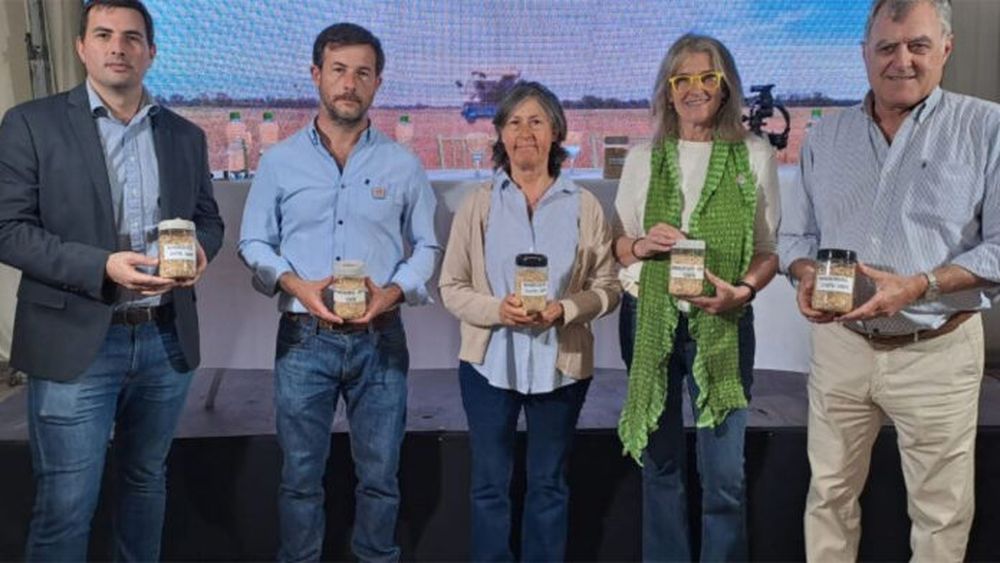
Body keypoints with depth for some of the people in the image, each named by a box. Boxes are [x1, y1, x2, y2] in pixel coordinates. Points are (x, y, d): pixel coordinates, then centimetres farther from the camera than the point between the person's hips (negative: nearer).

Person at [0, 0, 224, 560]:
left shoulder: (186, 135, 9)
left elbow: (209, 219, 15)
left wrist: (198, 250, -9)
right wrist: (102, 267, -22)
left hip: (167, 339, 4)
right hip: (76, 343, -4)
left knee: (147, 479, 19)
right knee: (66, 504, 2)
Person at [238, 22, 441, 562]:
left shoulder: (403, 164, 3)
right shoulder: (279, 161, 2)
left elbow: (427, 246, 6)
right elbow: (253, 243, 5)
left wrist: (395, 291, -13)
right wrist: (296, 285, -14)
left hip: (380, 339, 1)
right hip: (304, 338, 0)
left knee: (380, 474, 12)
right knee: (300, 475, 10)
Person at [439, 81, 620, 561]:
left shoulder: (584, 206, 0)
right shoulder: (478, 205, 0)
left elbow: (607, 287, 0)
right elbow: (451, 287, -1)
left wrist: (564, 309, -19)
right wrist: (497, 309, -19)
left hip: (561, 364, 0)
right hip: (490, 362, 0)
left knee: (549, 484, 15)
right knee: (490, 484, 11)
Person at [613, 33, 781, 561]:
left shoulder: (755, 155, 1)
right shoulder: (643, 157, 5)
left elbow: (770, 249, 3)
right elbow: (617, 244, 10)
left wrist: (743, 290, -16)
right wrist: (643, 245, -12)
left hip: (723, 322, -1)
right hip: (649, 320, 2)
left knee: (724, 471, -1)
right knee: (661, 460, 12)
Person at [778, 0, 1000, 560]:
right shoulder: (825, 137, 6)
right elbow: (796, 235, 10)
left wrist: (919, 286, -23)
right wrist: (807, 275, -12)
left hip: (938, 352, -3)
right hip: (840, 345, 3)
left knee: (942, 513, 10)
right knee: (829, 493, 15)